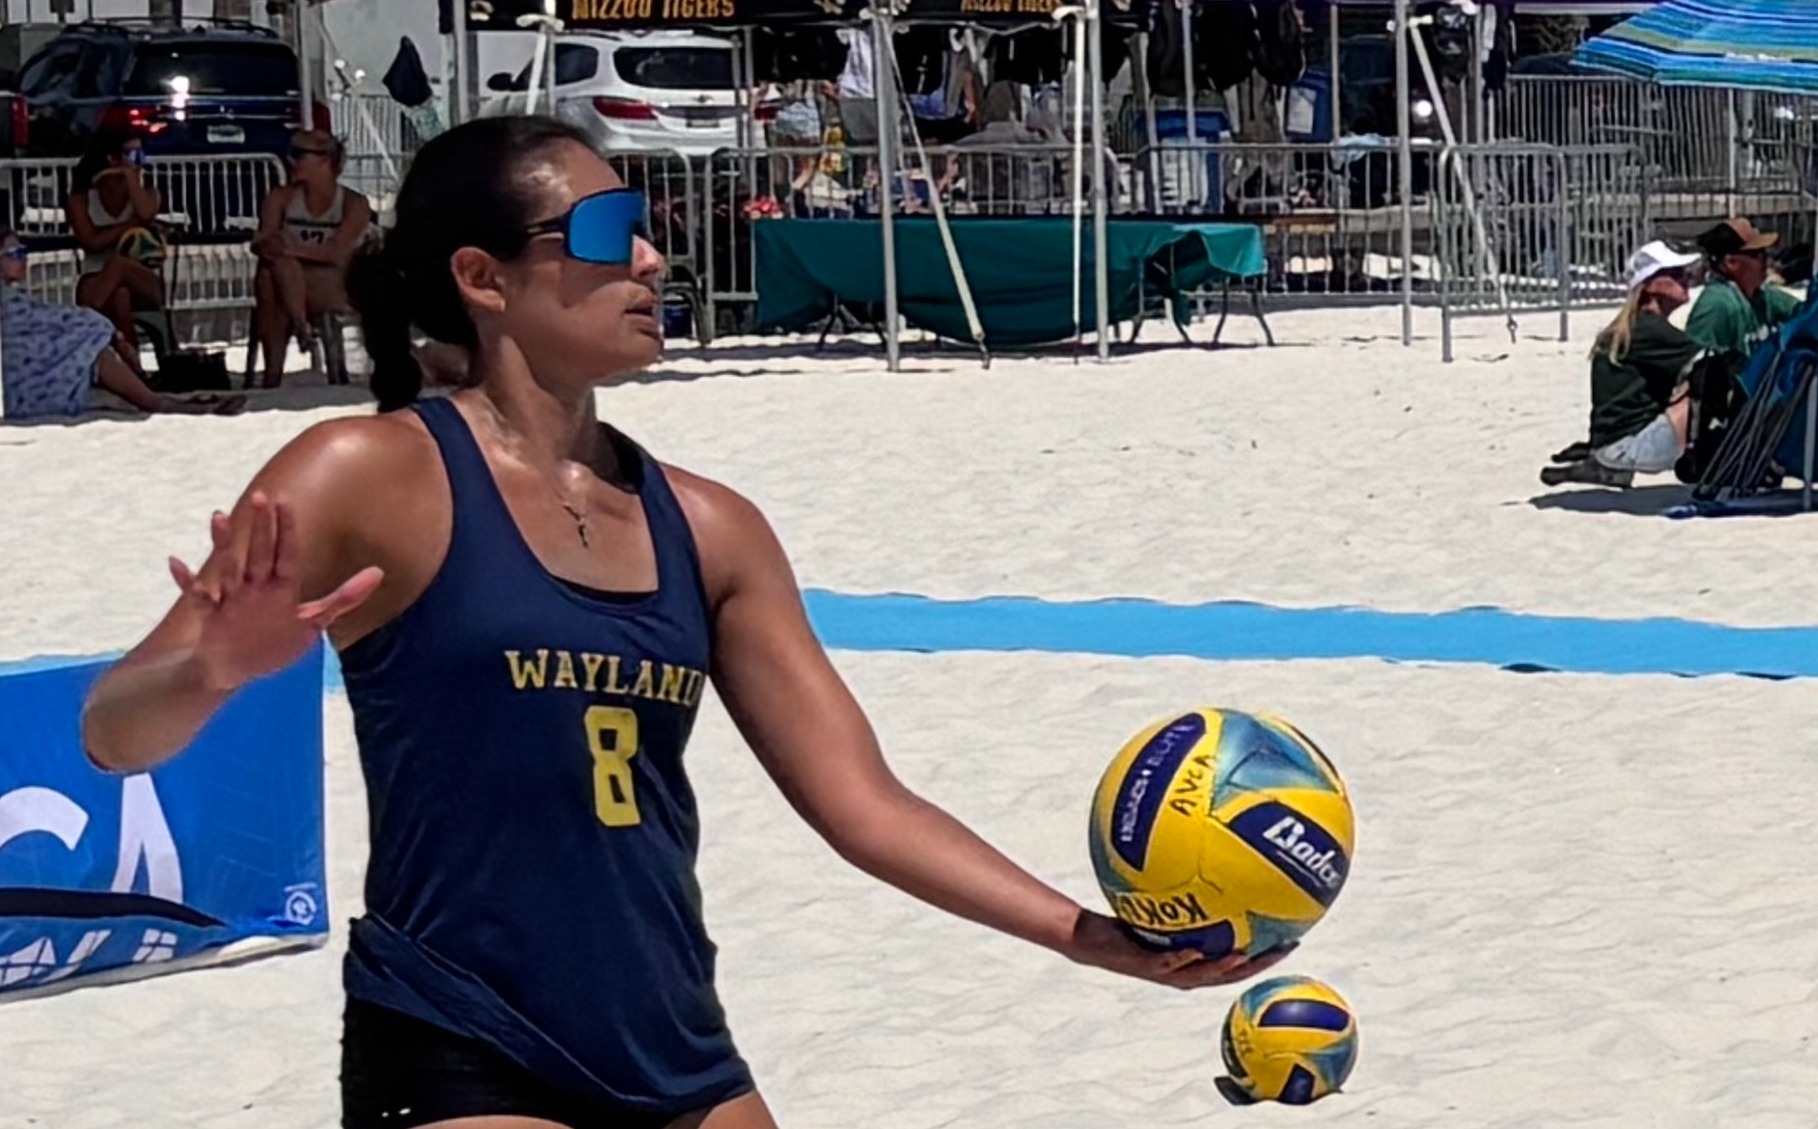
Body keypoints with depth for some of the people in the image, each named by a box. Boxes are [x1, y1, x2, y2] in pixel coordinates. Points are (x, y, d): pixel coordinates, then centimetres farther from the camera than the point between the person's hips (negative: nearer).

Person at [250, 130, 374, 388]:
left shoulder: (354, 204, -1)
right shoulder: (281, 197, 10)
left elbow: (338, 253, -16)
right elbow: (263, 241, -6)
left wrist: (296, 249, -31)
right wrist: (270, 245, -30)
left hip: (334, 291, -3)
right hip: (284, 287, 3)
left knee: (281, 264, -33)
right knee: (267, 279, -33)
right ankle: (272, 372, -38)